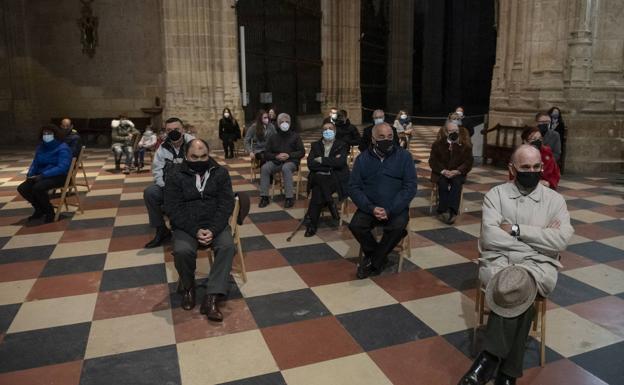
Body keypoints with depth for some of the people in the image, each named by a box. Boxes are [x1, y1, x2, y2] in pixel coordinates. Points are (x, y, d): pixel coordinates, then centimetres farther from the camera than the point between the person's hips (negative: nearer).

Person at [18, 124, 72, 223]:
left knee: (38, 188, -33)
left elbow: (62, 167, -23)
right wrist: (30, 174, -4)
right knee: (22, 188, -13)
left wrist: (43, 175, -28)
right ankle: (40, 209, 10)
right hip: (42, 176, 8)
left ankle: (49, 211, -9)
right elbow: (35, 163, 18)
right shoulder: (40, 147, 12)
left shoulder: (63, 148, -12)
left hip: (59, 176, -8)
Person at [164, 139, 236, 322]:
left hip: (215, 224, 1)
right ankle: (187, 286, 2)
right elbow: (173, 210, -9)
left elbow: (226, 205, -5)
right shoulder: (175, 176, -3)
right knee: (182, 251, -30)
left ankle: (212, 297, -25)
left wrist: (213, 230, -20)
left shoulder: (220, 173, 1)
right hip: (186, 226, -1)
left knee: (227, 246, -28)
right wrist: (195, 231, -20)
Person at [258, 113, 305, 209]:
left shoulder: (295, 136, 10)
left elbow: (302, 152, 3)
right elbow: (267, 154, 9)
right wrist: (276, 156, -13)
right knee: (264, 168, -28)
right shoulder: (273, 138, 16)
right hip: (276, 161, 3)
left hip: (291, 161, -3)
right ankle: (264, 197, -23)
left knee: (286, 168, -38)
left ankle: (289, 198, -35)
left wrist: (289, 155, -13)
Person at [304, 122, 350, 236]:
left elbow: (340, 162, -13)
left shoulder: (342, 145, 7)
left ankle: (312, 223, -18)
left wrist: (322, 160, -10)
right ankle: (331, 205, -18)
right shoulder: (315, 145, 13)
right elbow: (310, 164, -3)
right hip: (318, 178, 2)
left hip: (336, 178, -2)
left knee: (318, 190, -30)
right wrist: (331, 163, -9)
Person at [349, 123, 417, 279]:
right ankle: (380, 257, 1)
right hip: (369, 207, 1)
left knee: (398, 226, -30)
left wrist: (389, 210, -19)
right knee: (355, 225, -25)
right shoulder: (362, 159, 2)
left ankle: (373, 261, -5)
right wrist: (371, 208, -20)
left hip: (396, 208, -1)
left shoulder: (404, 156, -2)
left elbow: (410, 187, -8)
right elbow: (354, 187, -3)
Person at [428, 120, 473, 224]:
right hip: (441, 173, 0)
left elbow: (468, 163, -2)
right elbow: (432, 161, -2)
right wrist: (443, 171, -19)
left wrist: (456, 171, -20)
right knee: (443, 183, -32)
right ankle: (443, 211, -32)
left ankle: (452, 211, -40)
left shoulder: (465, 145, 2)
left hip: (457, 173, 0)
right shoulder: (438, 144, 2)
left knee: (456, 183, -32)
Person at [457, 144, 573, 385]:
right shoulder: (495, 194, 4)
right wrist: (541, 239, -9)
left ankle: (490, 357, -21)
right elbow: (490, 237, -11)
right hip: (499, 261, 0)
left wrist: (516, 230, -11)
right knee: (520, 292, -33)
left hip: (539, 266, 1)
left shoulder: (555, 200, 8)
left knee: (513, 288, -34)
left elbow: (561, 240, -9)